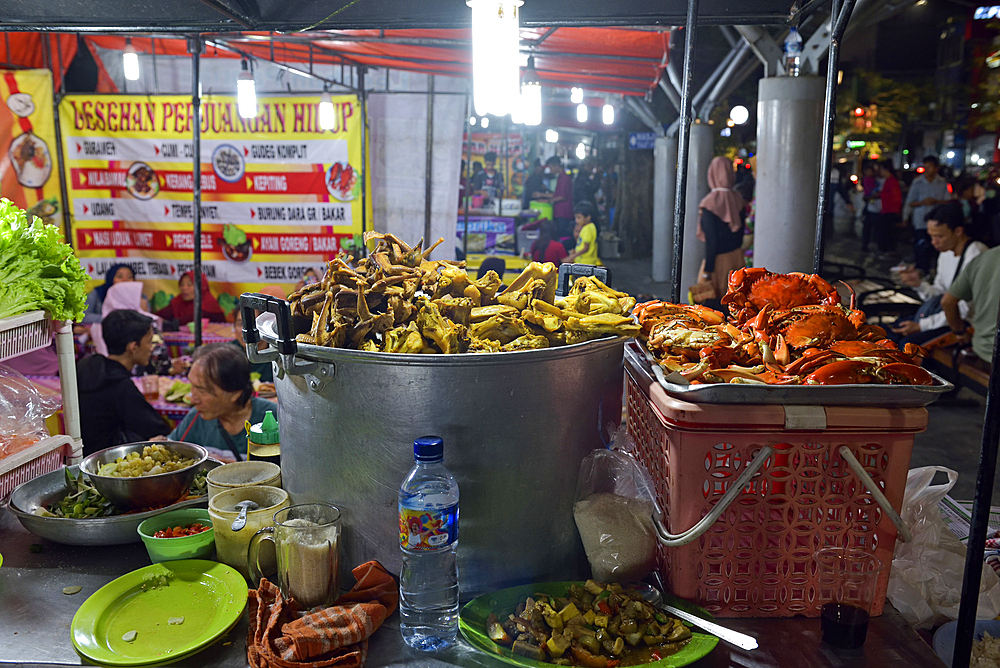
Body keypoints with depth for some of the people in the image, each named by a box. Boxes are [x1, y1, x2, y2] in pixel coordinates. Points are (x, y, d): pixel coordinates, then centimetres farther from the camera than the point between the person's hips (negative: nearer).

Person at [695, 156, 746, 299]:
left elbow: (711, 240, -18)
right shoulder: (738, 199, 0)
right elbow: (741, 234, 5)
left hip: (718, 260, -6)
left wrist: (707, 270, -13)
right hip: (736, 257, 6)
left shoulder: (710, 203, -17)